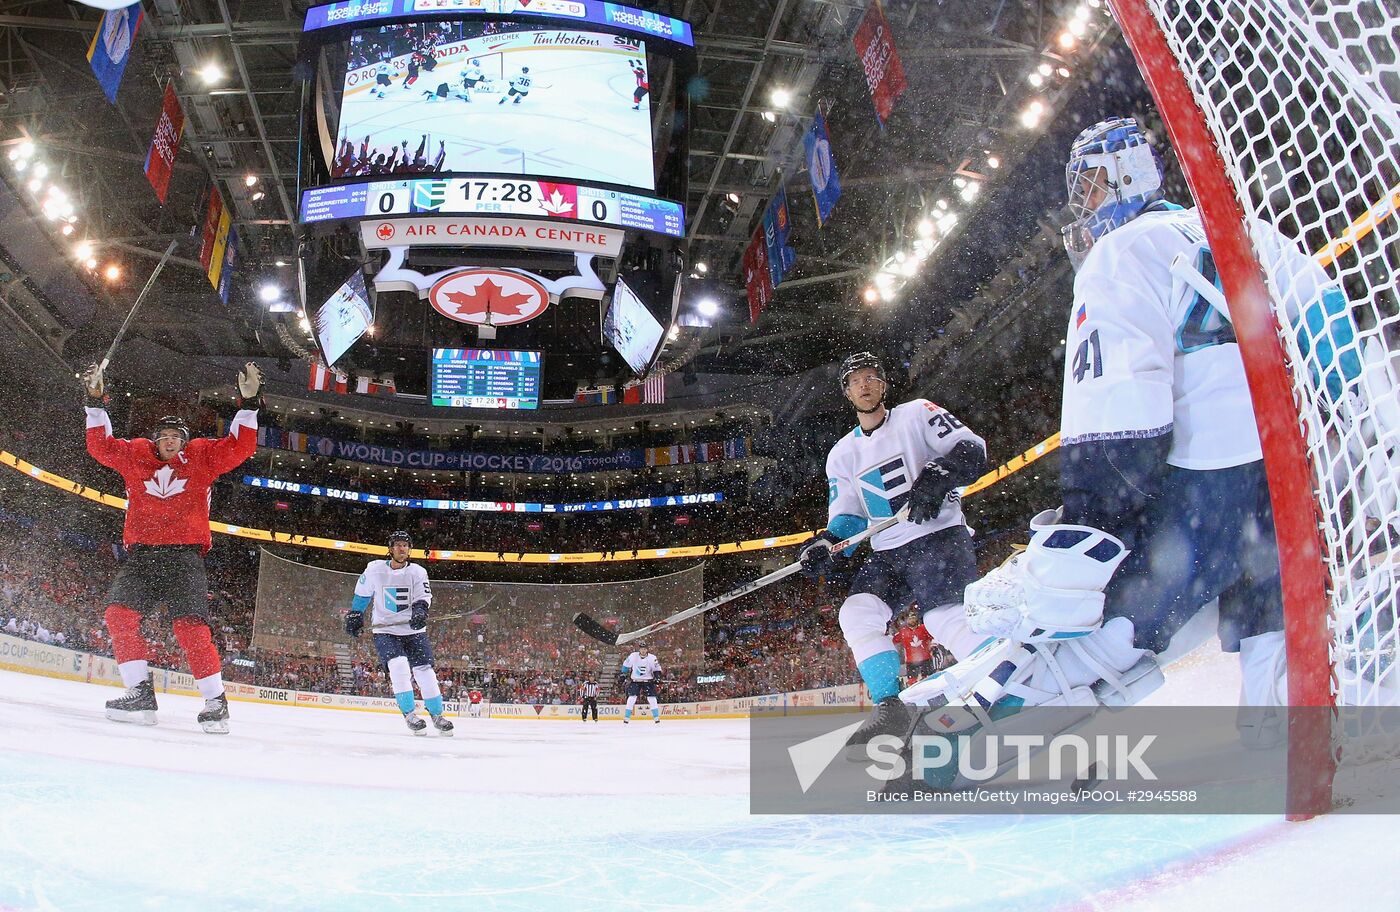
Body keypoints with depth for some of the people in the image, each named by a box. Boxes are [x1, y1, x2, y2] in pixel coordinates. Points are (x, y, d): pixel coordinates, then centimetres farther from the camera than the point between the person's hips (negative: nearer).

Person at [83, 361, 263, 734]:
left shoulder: (201, 457, 8)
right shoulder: (134, 455, 14)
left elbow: (239, 446, 1)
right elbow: (101, 445, 13)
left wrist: (248, 403, -6)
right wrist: (96, 402, 5)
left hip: (185, 553, -4)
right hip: (141, 552, 4)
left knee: (189, 625, -15)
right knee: (118, 613, -12)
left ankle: (216, 700, -9)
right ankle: (140, 693, -6)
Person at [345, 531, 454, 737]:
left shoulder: (418, 572, -2)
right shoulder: (375, 569, -2)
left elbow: (423, 596, -10)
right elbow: (362, 593, 13)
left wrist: (420, 610, -31)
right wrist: (354, 616, 17)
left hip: (413, 630, 1)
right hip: (384, 630, -1)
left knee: (424, 671, -5)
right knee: (398, 665, -23)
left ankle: (437, 714, 10)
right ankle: (409, 714, -15)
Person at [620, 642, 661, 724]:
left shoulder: (652, 658, -11)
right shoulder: (633, 656, -9)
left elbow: (657, 669, -4)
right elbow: (626, 665, 6)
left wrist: (657, 677, -18)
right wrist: (623, 674, 6)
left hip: (648, 681, 0)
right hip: (635, 680, 0)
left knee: (652, 698, -5)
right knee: (631, 698, -8)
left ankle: (656, 717, 4)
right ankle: (626, 717, 0)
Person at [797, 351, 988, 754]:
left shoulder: (916, 414, 4)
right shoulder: (842, 455, 19)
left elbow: (971, 449, -7)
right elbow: (847, 517, 15)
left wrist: (937, 476, -25)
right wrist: (826, 542, -6)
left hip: (939, 534, -6)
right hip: (888, 552, 6)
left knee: (947, 618, -26)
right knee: (857, 613, -16)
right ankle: (891, 708, -11)